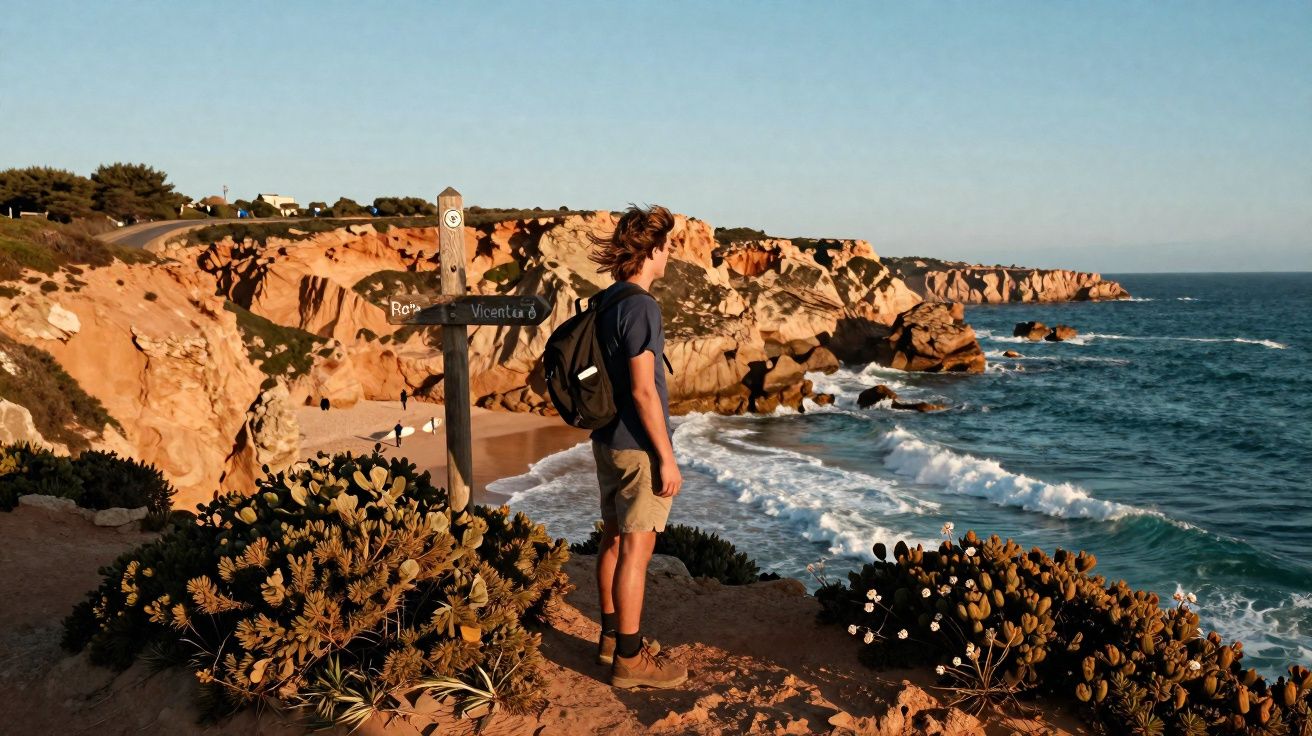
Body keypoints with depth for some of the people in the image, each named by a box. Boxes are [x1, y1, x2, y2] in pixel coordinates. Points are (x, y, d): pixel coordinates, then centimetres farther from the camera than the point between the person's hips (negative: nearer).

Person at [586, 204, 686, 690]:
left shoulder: (607, 302, 9)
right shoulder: (640, 307, -19)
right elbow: (644, 391, -21)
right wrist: (666, 457, -17)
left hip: (608, 440, 9)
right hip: (638, 445, -9)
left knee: (614, 539, 16)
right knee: (636, 548, -2)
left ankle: (613, 636, 29)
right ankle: (630, 658, 6)